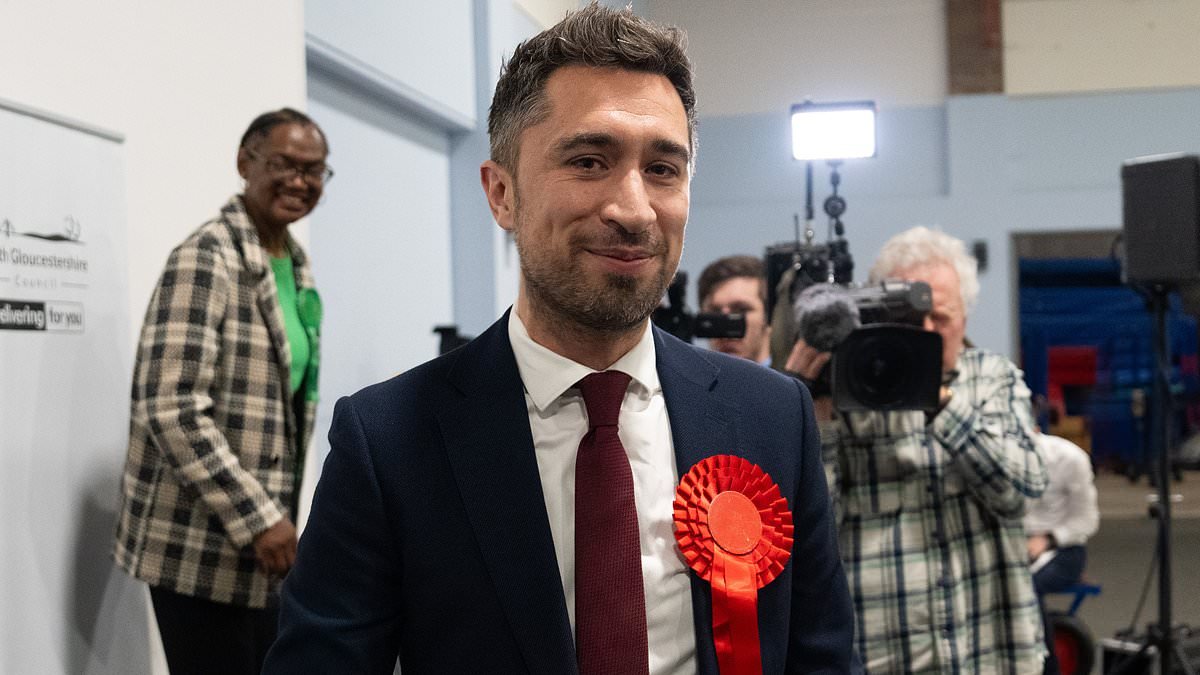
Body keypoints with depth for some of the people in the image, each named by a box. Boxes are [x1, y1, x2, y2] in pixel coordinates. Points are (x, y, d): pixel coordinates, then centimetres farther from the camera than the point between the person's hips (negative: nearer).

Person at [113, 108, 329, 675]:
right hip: (202, 551, -8)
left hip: (263, 549, 8)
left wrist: (276, 517, 15)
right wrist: (256, 519, -20)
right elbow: (170, 406, -20)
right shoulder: (207, 258, -13)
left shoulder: (295, 266, 13)